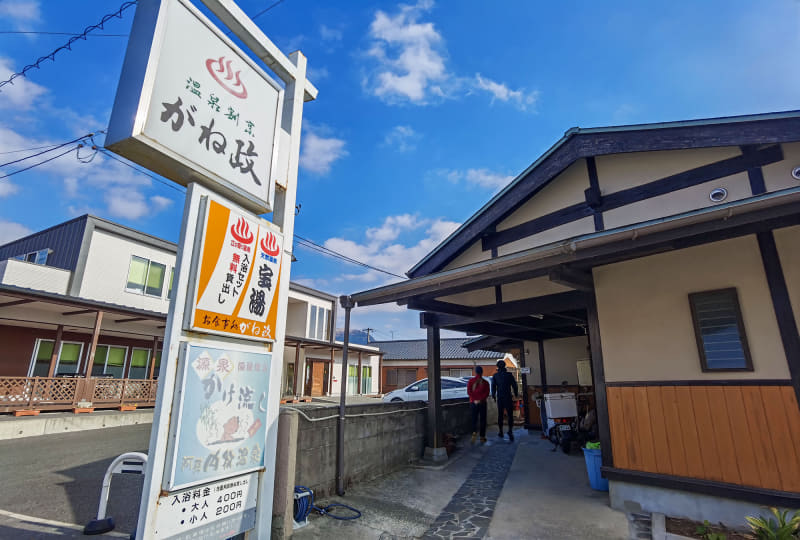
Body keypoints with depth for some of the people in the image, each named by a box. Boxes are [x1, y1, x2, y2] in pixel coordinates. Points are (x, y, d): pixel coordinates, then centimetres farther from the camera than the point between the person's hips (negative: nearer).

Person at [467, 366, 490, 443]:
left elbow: (469, 392, -6)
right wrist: (480, 400, -11)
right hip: (482, 403, -1)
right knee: (482, 419, 8)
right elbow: (487, 393, -9)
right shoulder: (485, 382, -2)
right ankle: (482, 437, 10)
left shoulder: (471, 381, 0)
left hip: (473, 402, 1)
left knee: (474, 418, 11)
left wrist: (474, 400, -7)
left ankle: (474, 432, -13)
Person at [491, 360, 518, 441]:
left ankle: (501, 432, 17)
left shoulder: (495, 376, 0)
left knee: (500, 414, 13)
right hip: (508, 397, -1)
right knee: (510, 415, 2)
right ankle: (510, 431, -17)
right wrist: (516, 394, 14)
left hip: (499, 398, 2)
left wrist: (493, 396, 7)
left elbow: (493, 386, -4)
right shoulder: (509, 375, -2)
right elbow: (514, 385, 0)